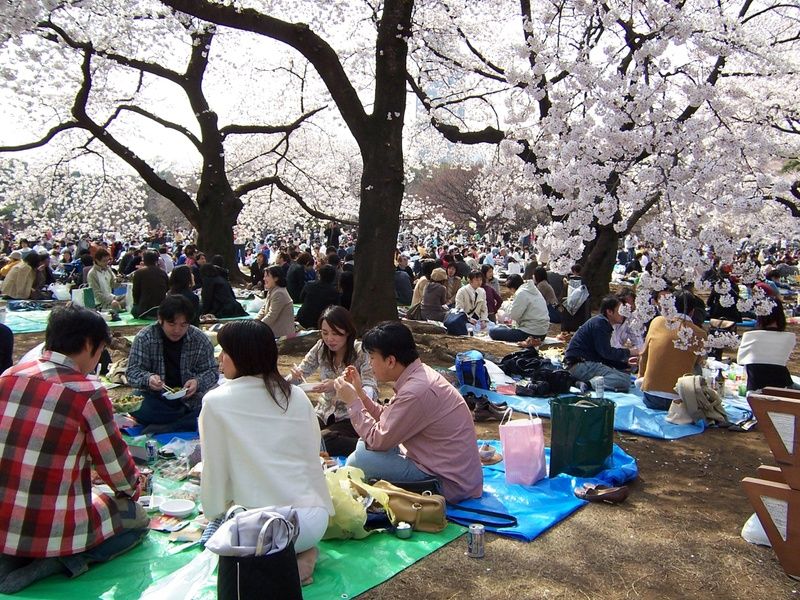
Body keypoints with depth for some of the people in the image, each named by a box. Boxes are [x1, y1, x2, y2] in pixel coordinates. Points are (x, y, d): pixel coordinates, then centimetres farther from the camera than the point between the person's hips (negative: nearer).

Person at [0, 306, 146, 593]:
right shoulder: (87, 392, -17)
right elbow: (115, 465, -7)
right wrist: (132, 486, 18)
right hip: (54, 531, -6)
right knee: (136, 518, 20)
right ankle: (65, 560, -4)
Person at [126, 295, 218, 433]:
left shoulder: (200, 339, -2)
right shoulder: (144, 338, -6)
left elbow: (211, 371, 2)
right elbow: (132, 371, -7)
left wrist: (198, 382, -21)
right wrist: (148, 379, -30)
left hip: (191, 399, 1)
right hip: (155, 398, -1)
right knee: (136, 409, -33)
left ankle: (160, 429, -23)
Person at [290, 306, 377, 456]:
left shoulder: (361, 352, -15)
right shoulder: (321, 348, -1)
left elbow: (371, 391, -24)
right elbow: (301, 372, 6)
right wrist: (295, 375, -20)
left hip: (352, 417, -6)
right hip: (325, 414, 6)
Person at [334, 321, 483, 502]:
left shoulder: (416, 391, -27)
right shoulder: (417, 375, 2)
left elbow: (378, 440, -19)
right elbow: (386, 418, 10)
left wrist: (352, 402, -10)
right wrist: (359, 392, 3)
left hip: (449, 483, -9)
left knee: (359, 460, -14)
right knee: (365, 444, 12)